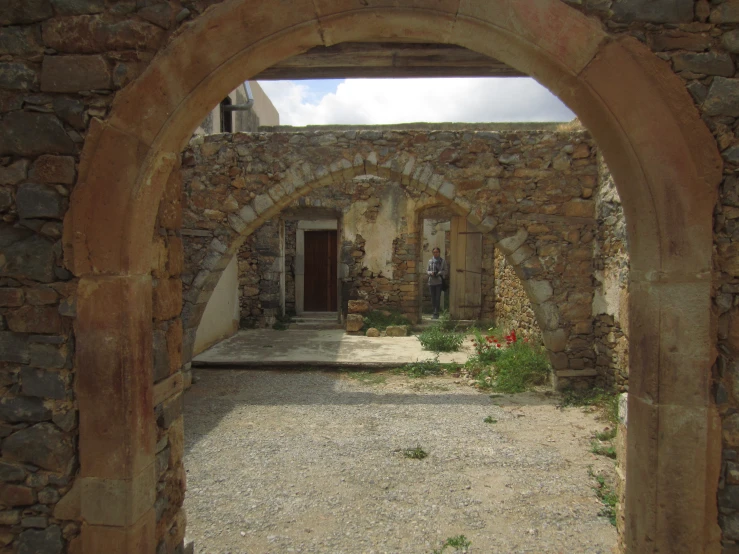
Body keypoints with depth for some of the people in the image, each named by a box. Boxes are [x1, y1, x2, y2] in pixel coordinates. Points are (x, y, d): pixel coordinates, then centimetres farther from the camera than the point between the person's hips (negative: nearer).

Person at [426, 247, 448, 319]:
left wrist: (439, 273, -14)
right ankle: (435, 312, 18)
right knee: (433, 298, 7)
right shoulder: (430, 261, 10)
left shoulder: (443, 261, 4)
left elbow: (446, 271, 2)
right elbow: (427, 270, 12)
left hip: (439, 281, -3)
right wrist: (430, 273, -8)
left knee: (438, 297, -8)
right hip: (431, 281, 3)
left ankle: (436, 313, -7)